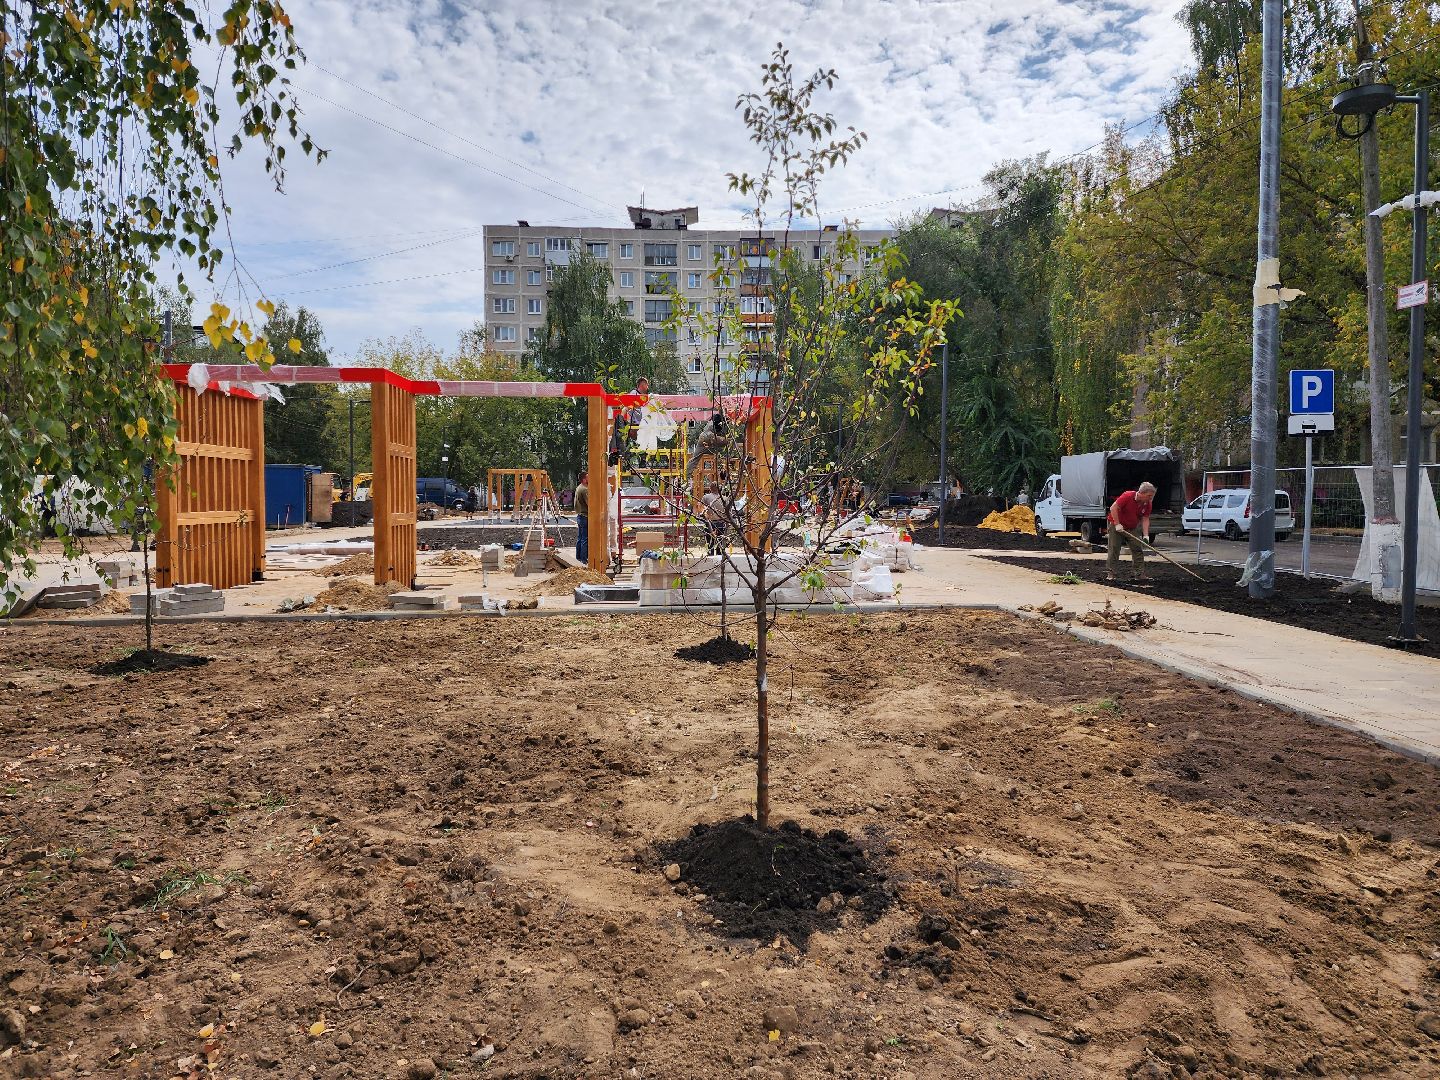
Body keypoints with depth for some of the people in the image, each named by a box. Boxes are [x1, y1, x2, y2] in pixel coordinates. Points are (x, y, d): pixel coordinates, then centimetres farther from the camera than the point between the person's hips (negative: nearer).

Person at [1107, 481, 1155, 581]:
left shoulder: (1147, 504, -7)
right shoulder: (1127, 496, -24)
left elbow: (1145, 519, -6)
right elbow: (1113, 508, -24)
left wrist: (1146, 535, -17)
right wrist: (1117, 524, -24)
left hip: (1132, 528, 6)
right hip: (1115, 525, -6)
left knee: (1138, 550, 1)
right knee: (1113, 549, -6)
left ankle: (1140, 574, 5)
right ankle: (1110, 574, -2)